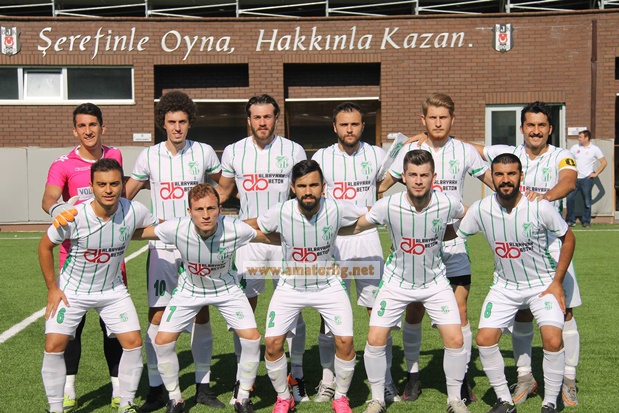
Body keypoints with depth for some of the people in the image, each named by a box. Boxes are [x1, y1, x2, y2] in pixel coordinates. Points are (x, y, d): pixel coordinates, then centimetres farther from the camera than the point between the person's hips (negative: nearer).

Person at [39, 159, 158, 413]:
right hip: (72, 290, -2)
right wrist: (52, 287, -6)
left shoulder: (134, 211, -20)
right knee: (54, 346, -9)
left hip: (113, 289, 2)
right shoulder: (74, 217, -25)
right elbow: (45, 246, -7)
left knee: (133, 342, -6)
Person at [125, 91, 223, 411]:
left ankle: (203, 385, 17)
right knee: (157, 317, -3)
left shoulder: (204, 153, 2)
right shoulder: (148, 156, 2)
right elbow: (125, 195, 9)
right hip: (162, 247, 0)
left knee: (201, 315, 5)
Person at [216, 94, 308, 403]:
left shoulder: (293, 151, 1)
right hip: (248, 238, 1)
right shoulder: (234, 152, 4)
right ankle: (242, 376, 15)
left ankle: (296, 374, 15)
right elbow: (223, 191, 16)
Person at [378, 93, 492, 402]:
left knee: (459, 312, -4)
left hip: (454, 244, 0)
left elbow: (494, 181, 15)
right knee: (413, 313, 4)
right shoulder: (409, 151, 2)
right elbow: (384, 185, 13)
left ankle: (463, 378, 12)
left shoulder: (465, 152, 2)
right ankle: (413, 375, 21)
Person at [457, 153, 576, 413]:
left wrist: (557, 282, -7)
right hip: (505, 286, 3)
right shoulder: (481, 209, -13)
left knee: (553, 341, -19)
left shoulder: (540, 207, -19)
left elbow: (568, 238, -5)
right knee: (485, 339, -9)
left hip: (543, 283, -2)